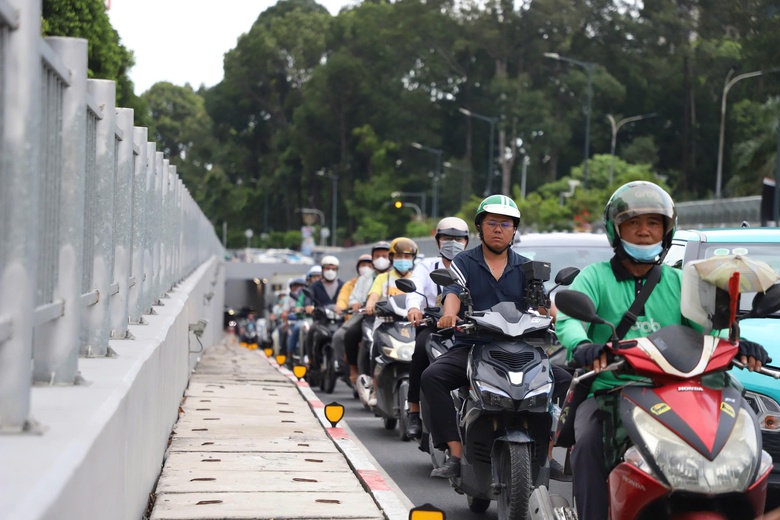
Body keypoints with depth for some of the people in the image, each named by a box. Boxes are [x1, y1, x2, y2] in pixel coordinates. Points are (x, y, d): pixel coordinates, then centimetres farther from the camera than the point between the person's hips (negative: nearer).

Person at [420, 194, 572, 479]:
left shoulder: (525, 267, 15)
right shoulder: (463, 262, 8)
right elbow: (452, 293, -11)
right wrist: (449, 315, -35)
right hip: (470, 346, -2)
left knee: (564, 380, -19)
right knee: (431, 377, -29)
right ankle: (455, 455, -29)